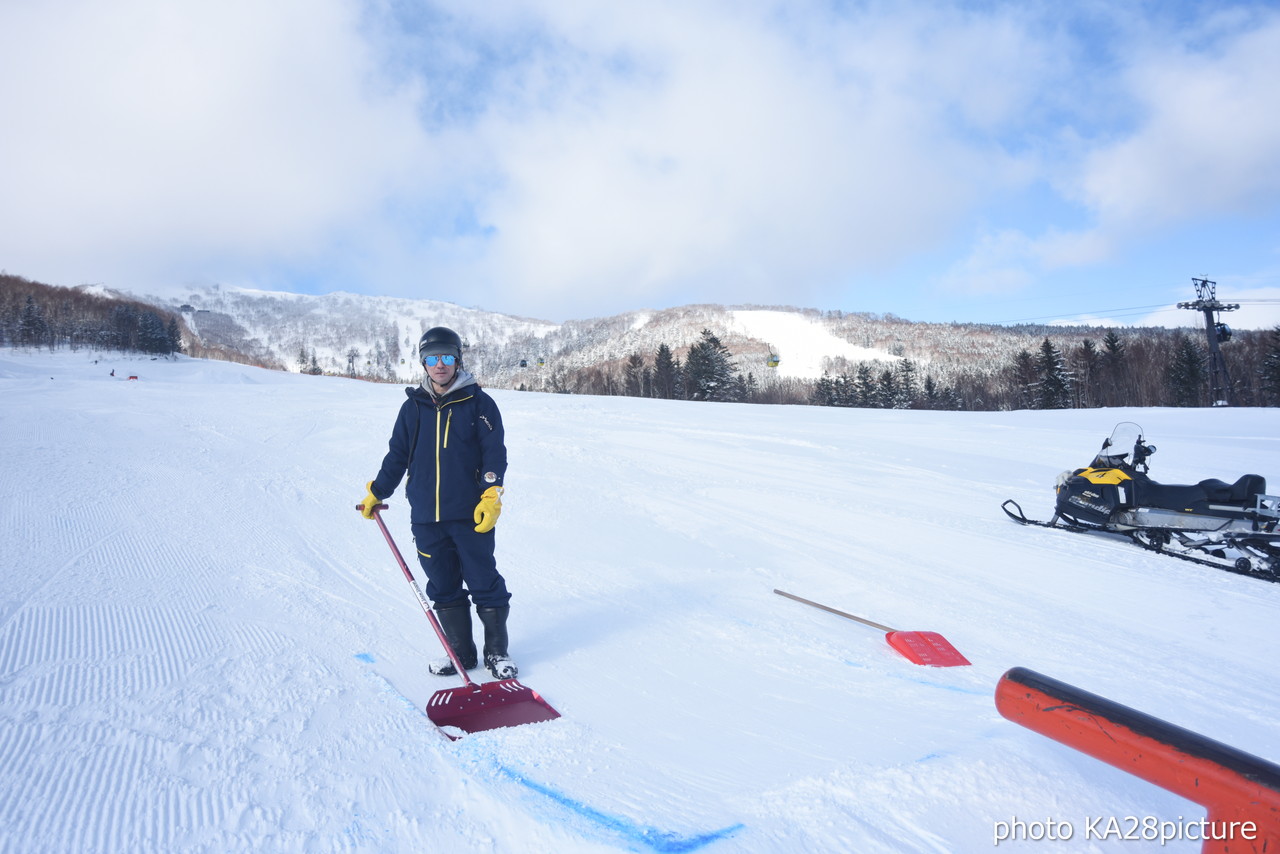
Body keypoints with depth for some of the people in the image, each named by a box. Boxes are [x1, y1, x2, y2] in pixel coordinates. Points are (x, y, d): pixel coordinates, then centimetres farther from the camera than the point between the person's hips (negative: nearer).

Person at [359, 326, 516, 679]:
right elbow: (397, 454, 17)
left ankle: (497, 651, 19)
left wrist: (491, 494, -14)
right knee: (443, 587, 11)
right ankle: (461, 652, 24)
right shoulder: (413, 407, 9)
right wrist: (377, 492, 15)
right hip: (426, 518, 4)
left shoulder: (479, 403, -1)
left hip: (471, 515, -3)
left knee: (484, 583, 3)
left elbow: (494, 452, -4)